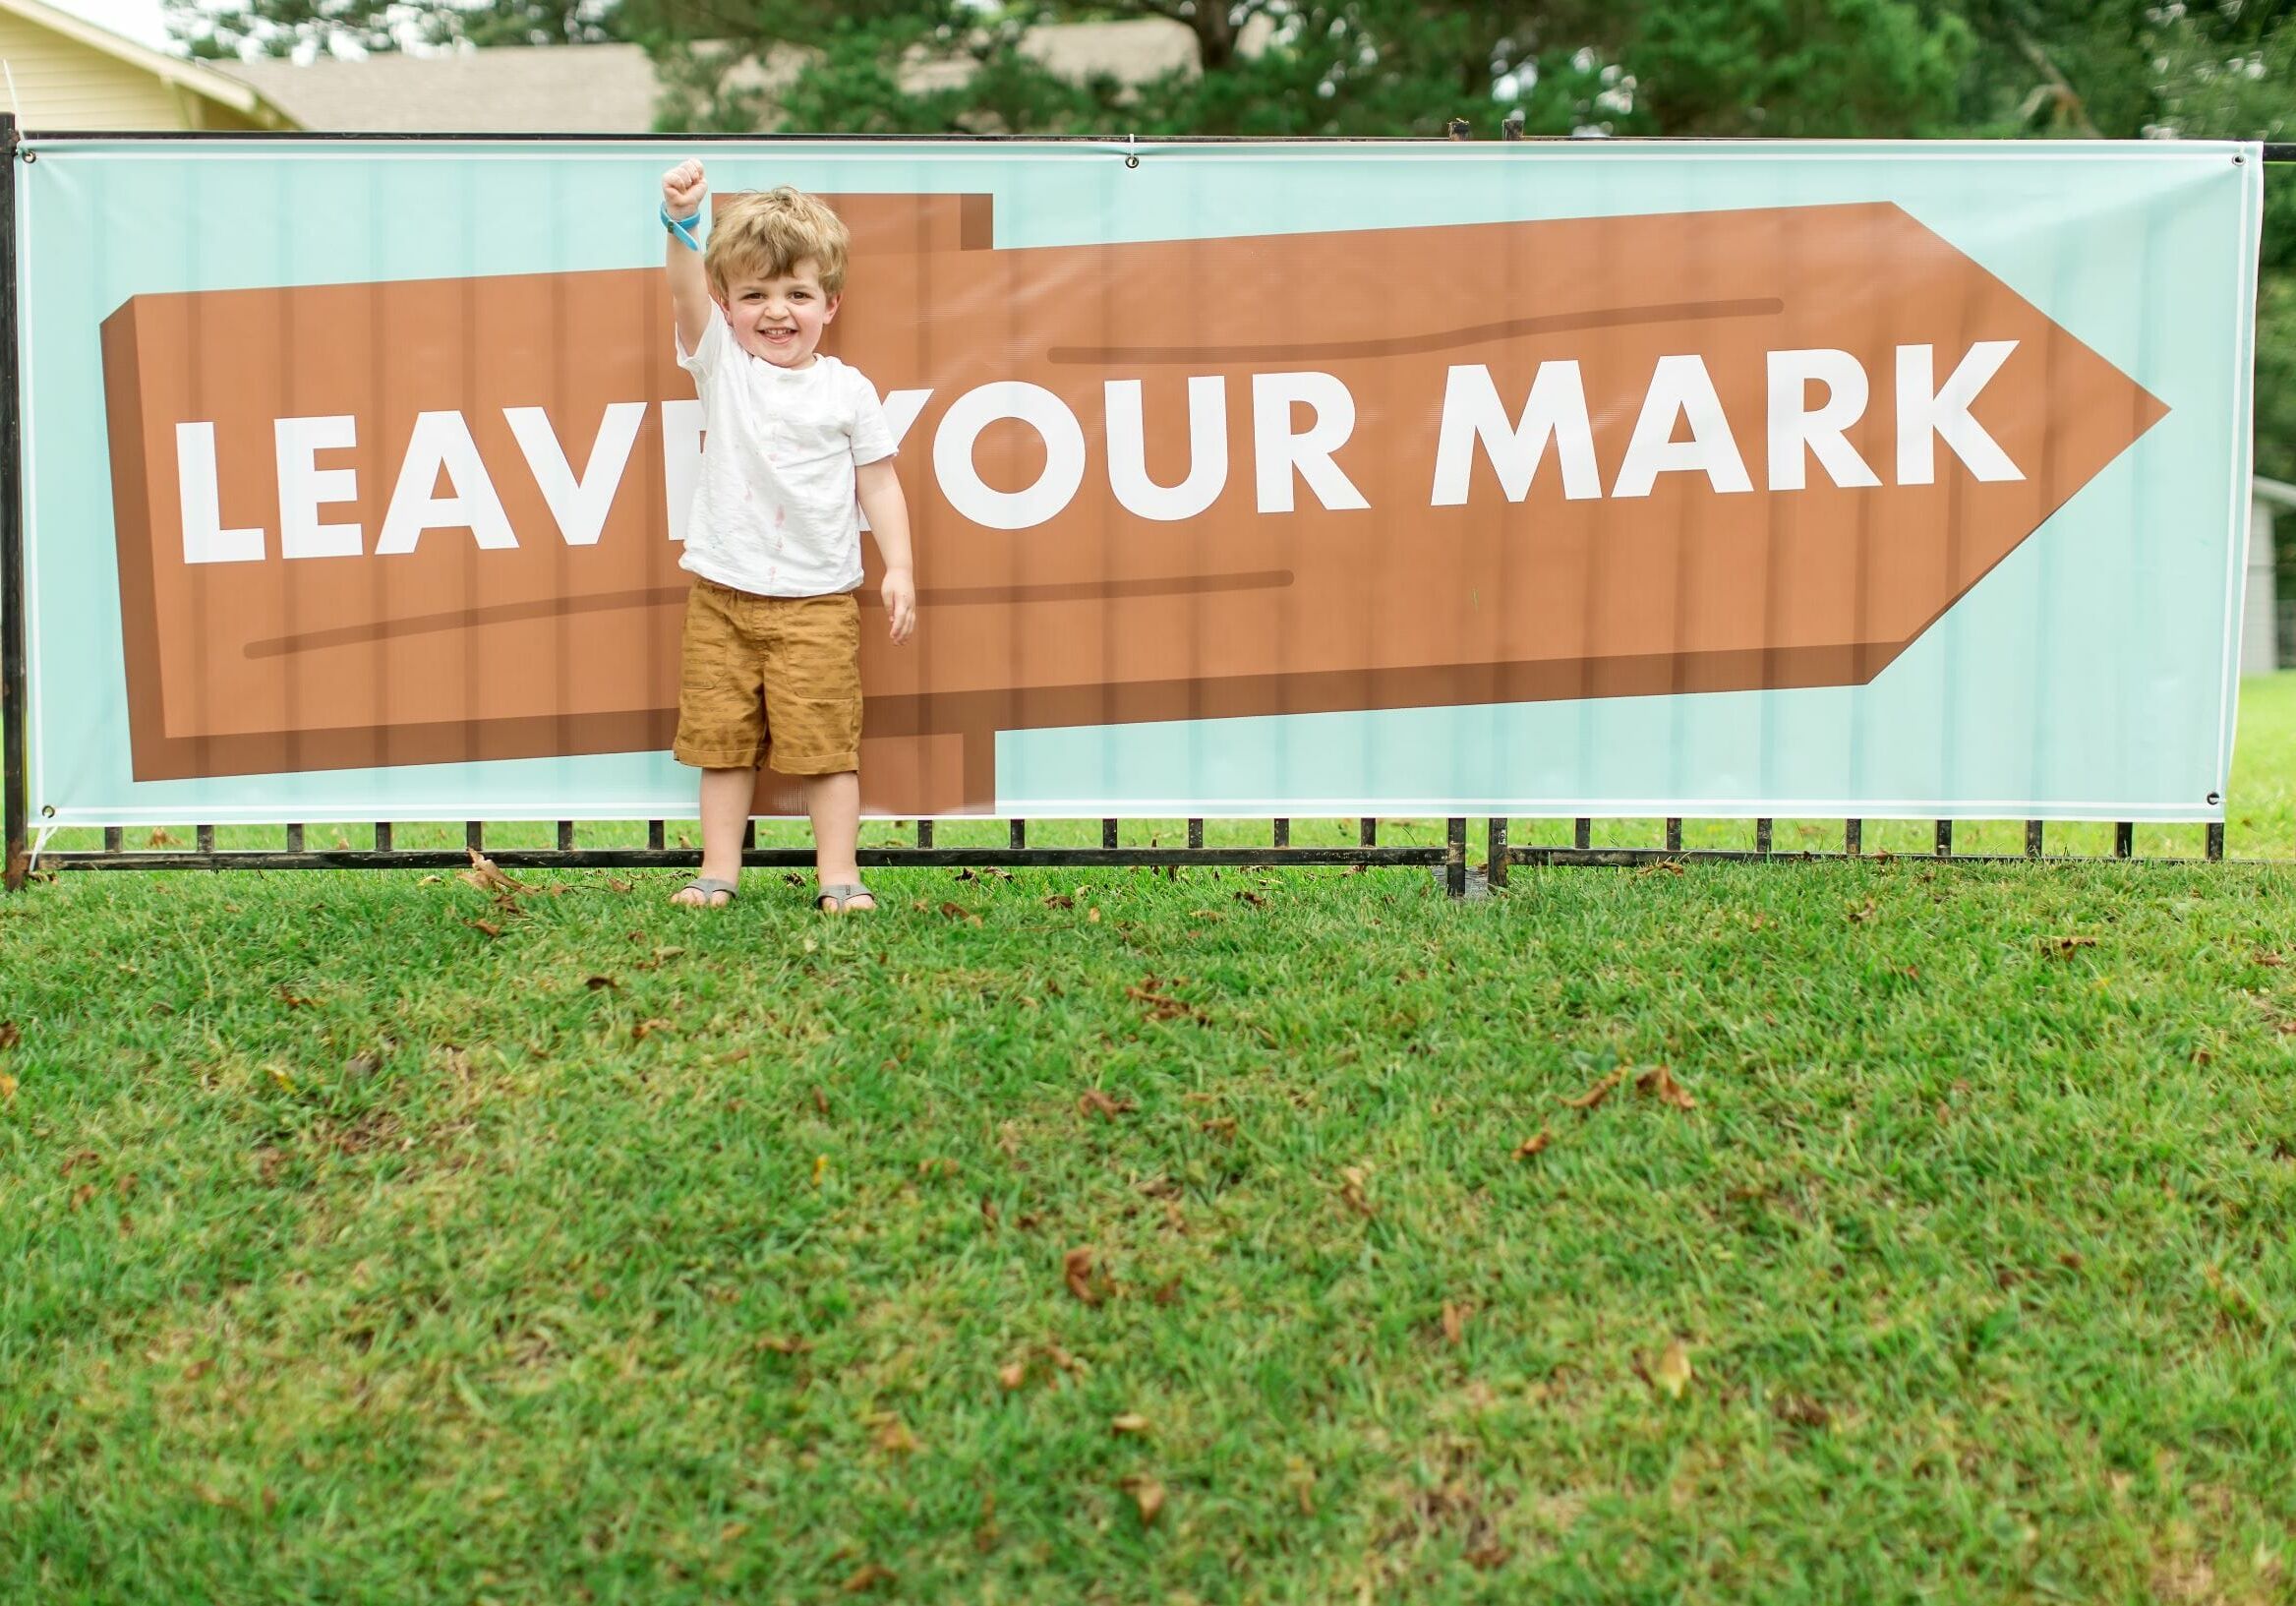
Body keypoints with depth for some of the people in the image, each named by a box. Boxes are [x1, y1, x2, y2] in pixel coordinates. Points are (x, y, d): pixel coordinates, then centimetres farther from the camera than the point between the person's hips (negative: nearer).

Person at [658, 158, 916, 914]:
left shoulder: (849, 392, 1)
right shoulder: (719, 363, 2)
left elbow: (878, 484, 5)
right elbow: (686, 292, -15)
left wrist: (900, 569, -3)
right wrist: (683, 222, -33)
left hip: (817, 601, -1)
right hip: (722, 594, 2)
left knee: (825, 739, -1)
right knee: (721, 737, 8)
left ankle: (838, 873, 7)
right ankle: (718, 871, 16)